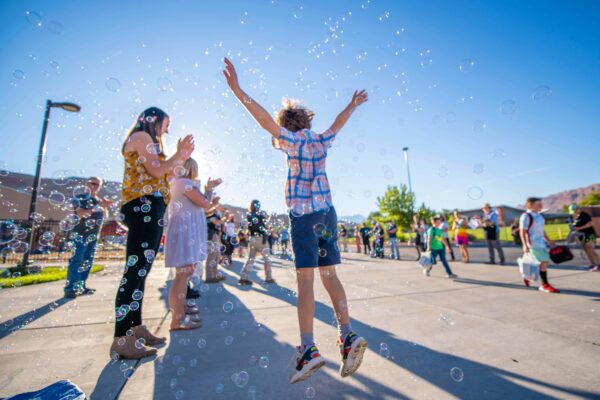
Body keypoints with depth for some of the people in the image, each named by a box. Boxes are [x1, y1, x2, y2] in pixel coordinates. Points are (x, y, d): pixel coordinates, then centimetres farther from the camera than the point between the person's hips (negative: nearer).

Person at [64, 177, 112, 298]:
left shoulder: (98, 199, 16)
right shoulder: (79, 197, -3)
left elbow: (104, 215, 14)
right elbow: (80, 213, -18)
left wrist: (104, 206, -5)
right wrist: (97, 206, -28)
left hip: (93, 235, 7)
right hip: (80, 234, -7)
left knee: (88, 261, 7)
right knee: (76, 260, -10)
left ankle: (81, 286, 13)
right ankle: (70, 288, -8)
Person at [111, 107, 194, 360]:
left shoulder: (148, 142, 29)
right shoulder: (142, 136, 1)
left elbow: (161, 175, 21)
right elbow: (156, 171, -12)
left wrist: (180, 157, 22)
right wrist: (179, 155, 2)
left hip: (150, 209, 10)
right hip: (145, 206, -10)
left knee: (139, 271, 8)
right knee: (136, 271, -14)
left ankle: (135, 329, 14)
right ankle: (122, 339, -11)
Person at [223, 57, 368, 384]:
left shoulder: (294, 140, 0)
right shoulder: (321, 141, 16)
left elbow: (265, 120, -11)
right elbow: (338, 123, 33)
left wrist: (237, 89, -9)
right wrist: (353, 105, 50)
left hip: (305, 215, -6)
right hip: (328, 213, 7)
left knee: (305, 278, -6)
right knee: (329, 275, 8)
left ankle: (308, 349, -4)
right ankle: (348, 336, 6)